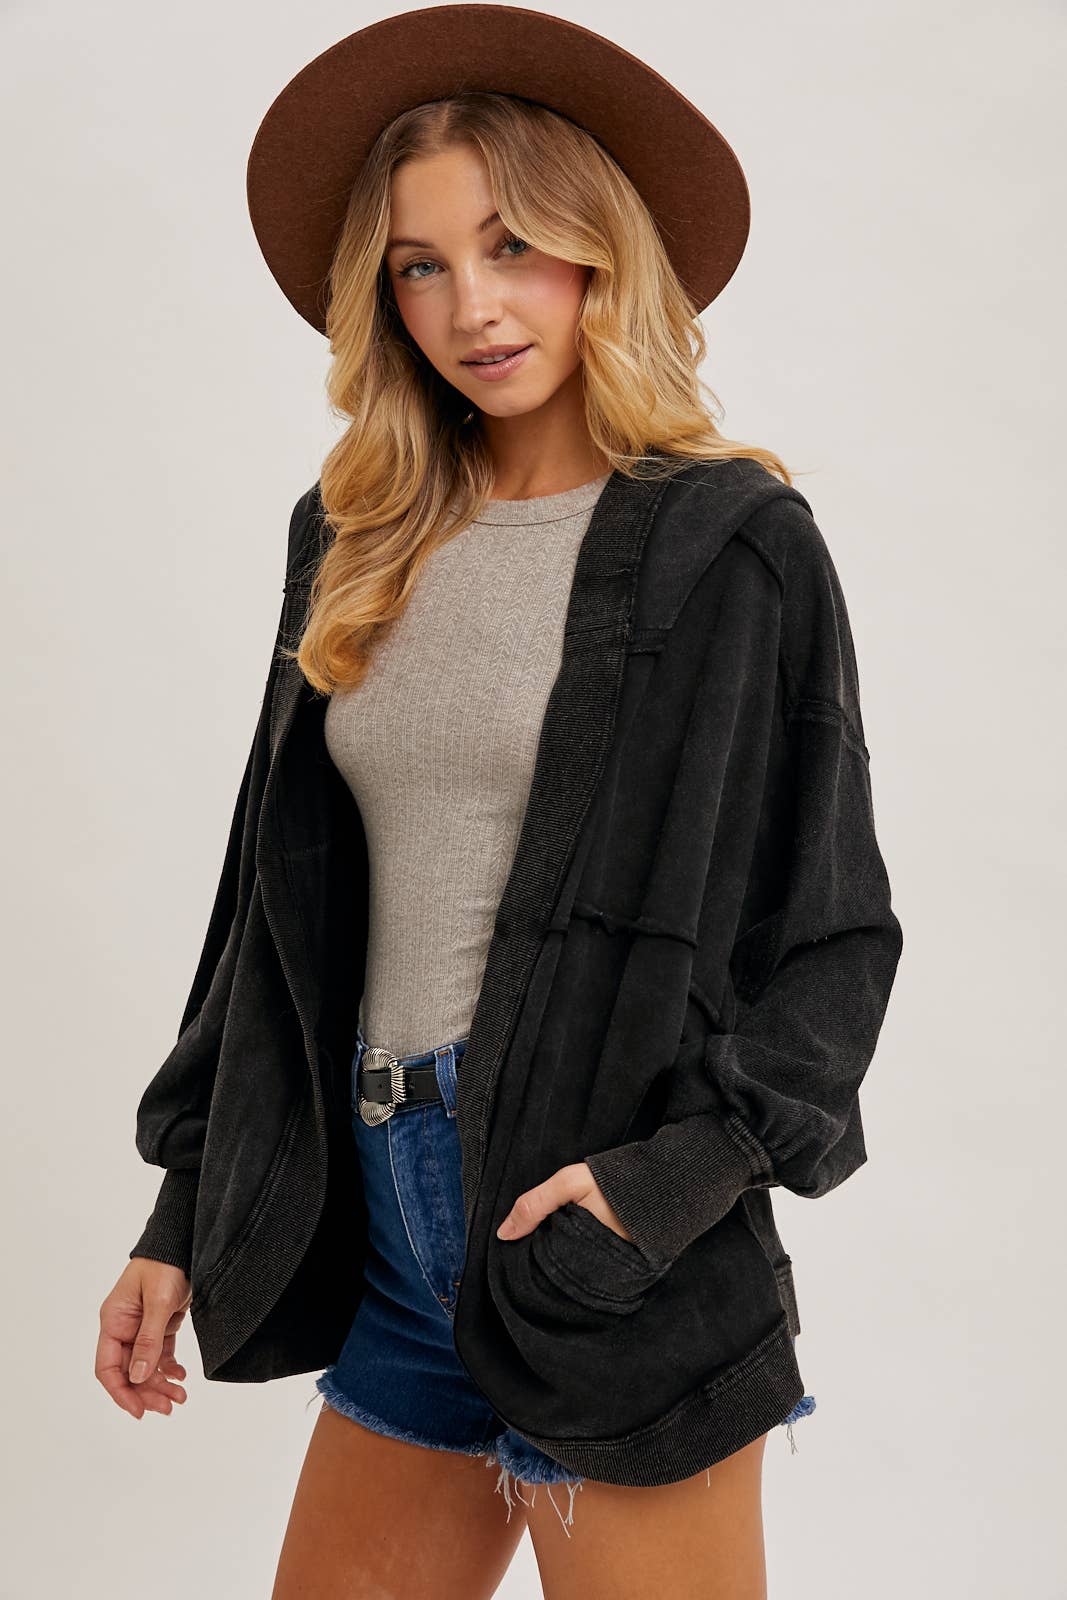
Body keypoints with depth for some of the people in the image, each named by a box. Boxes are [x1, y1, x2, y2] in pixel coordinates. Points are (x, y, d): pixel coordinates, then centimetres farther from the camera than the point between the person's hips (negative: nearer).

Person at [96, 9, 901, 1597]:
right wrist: (184, 1217, 14)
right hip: (392, 1212, 6)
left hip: (595, 1214, -5)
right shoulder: (357, 542, 10)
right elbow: (277, 896, 14)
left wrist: (675, 1176, -19)